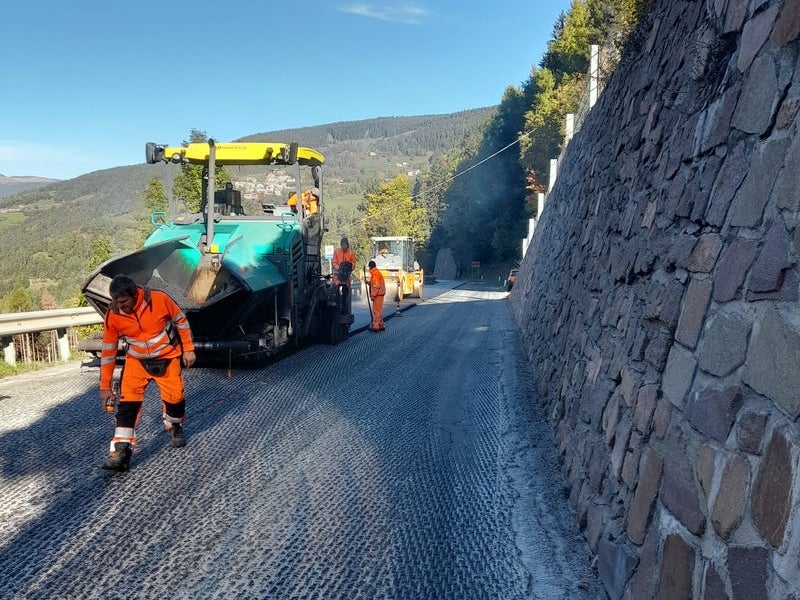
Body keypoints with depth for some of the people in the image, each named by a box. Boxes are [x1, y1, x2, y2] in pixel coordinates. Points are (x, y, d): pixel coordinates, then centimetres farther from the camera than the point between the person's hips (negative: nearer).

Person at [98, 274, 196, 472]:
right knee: (127, 402, -13)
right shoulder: (112, 315, -16)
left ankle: (176, 428, 33)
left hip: (168, 357, -1)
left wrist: (188, 349, -3)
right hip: (136, 360, 1)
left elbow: (181, 321, -5)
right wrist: (105, 386, -2)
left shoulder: (159, 299, -23)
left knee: (174, 396, 1)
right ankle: (120, 453, -12)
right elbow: (108, 350, -6)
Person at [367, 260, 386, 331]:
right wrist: (369, 282, 14)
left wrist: (373, 295, -20)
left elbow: (376, 285, -20)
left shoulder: (375, 273, -14)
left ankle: (375, 326, -12)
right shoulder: (377, 272, 18)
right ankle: (381, 325, 19)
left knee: (376, 309, -10)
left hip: (378, 294, -10)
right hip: (379, 294, 10)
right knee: (379, 309, 14)